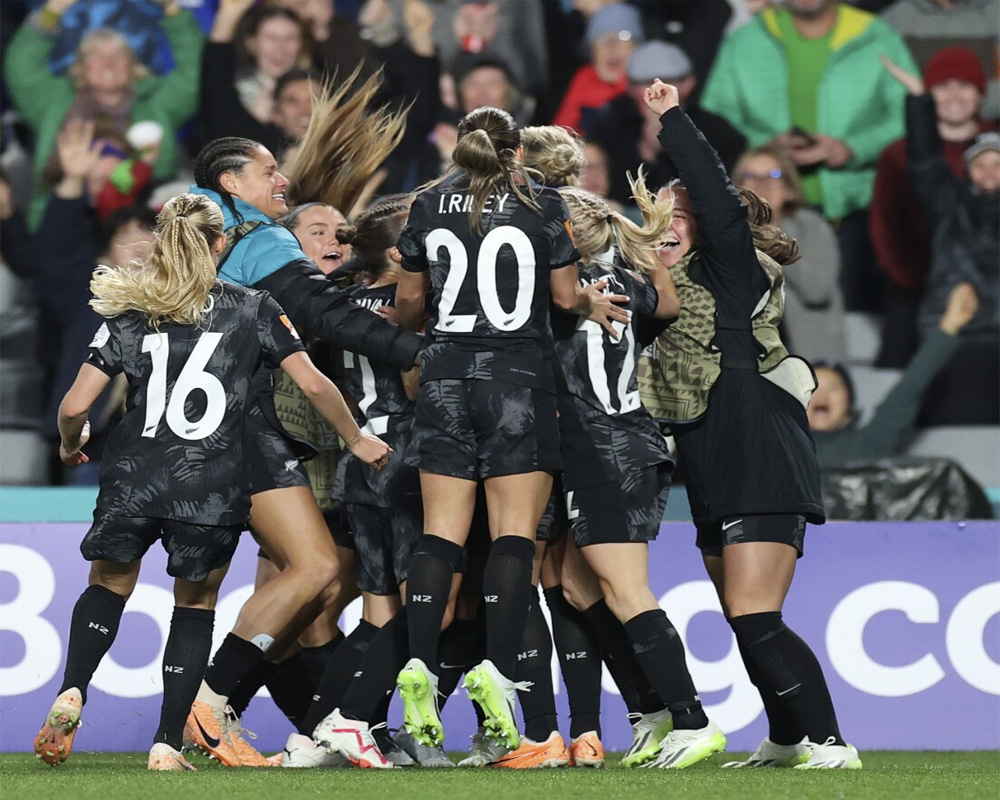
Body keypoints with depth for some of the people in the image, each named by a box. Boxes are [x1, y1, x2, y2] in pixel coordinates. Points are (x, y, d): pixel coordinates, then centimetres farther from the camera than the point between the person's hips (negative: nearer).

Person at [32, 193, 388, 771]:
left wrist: (71, 442, 24)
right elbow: (313, 383, 2)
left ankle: (72, 691, 0)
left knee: (109, 584, 24)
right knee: (196, 604, 18)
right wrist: (356, 438, 18)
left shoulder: (129, 314, 7)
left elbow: (76, 405, 2)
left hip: (134, 478, 1)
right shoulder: (253, 309, 5)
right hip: (213, 488, -1)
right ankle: (169, 742, 9)